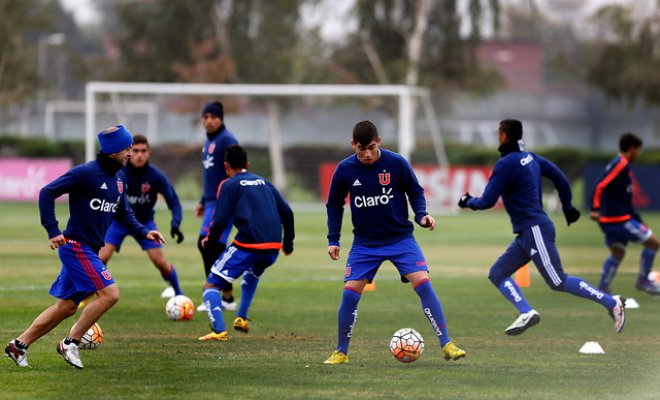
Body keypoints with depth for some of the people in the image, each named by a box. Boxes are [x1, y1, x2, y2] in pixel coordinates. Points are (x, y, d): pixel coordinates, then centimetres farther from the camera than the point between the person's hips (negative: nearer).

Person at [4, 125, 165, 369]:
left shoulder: (119, 177, 11)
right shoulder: (86, 173, -15)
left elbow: (123, 212, 23)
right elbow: (47, 193, -15)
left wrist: (143, 232, 7)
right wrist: (53, 231, -19)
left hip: (89, 250, 9)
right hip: (76, 246, -9)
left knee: (67, 306, 11)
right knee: (110, 293, -16)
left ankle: (19, 345, 18)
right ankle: (70, 343, -7)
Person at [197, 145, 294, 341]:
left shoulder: (229, 185, 5)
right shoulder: (263, 182, 22)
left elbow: (220, 221, -4)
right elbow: (287, 212, 17)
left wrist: (209, 241, 13)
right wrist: (288, 242, 26)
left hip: (248, 245, -6)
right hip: (273, 247, 6)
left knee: (211, 286, 0)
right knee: (253, 273, 40)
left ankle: (219, 330, -21)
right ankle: (241, 318, 30)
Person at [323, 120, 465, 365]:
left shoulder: (396, 163, -11)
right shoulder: (345, 170, -6)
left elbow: (415, 191, 4)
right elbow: (334, 205, 8)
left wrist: (421, 215, -13)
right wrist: (333, 239, 3)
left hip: (400, 238, -1)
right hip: (365, 242, 1)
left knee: (423, 284, -16)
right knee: (350, 293, -9)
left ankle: (446, 345, -9)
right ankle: (341, 352, 9)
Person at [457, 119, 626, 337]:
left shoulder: (506, 164, -14)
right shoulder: (530, 158, 13)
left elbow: (487, 201, -14)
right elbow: (559, 177, 19)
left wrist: (468, 202, 6)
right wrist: (567, 206, 30)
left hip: (535, 230, -10)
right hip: (527, 233, 10)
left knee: (558, 282, -9)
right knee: (497, 274, 7)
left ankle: (611, 302, -7)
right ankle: (526, 312, -8)